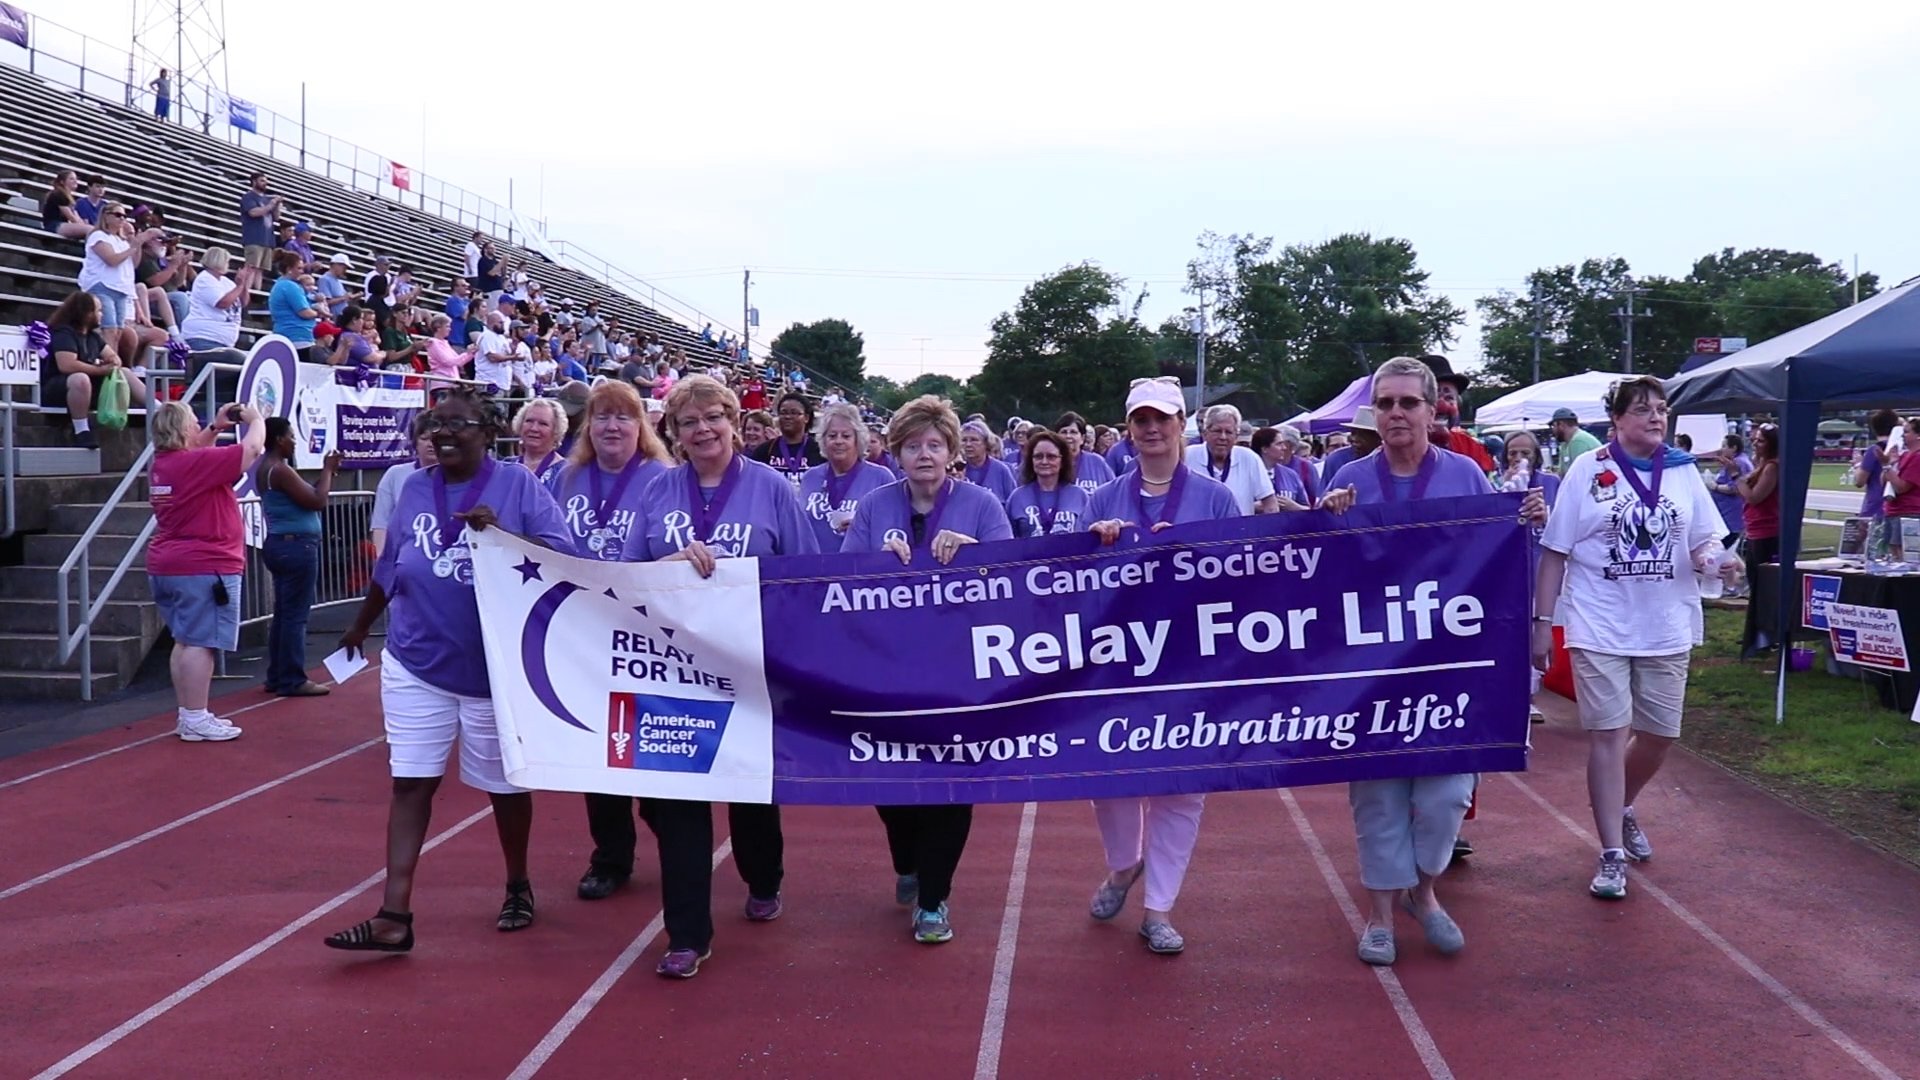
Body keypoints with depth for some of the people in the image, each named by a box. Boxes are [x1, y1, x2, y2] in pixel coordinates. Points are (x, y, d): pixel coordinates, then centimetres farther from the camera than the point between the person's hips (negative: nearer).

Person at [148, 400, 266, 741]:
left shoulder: (162, 464, 9)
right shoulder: (195, 463, -17)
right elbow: (252, 449, -14)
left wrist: (217, 428, 19)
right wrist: (255, 420, 4)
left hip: (166, 567, 10)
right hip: (204, 569, -10)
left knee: (185, 642, 15)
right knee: (200, 643, -7)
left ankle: (188, 714, 20)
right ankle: (195, 720, -6)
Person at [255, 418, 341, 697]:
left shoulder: (267, 467, 15)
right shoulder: (280, 469, -16)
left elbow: (305, 495, 19)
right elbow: (318, 501, -16)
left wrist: (327, 473, 12)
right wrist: (328, 470, -4)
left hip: (282, 545, 11)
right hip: (296, 546, -11)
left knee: (283, 613, 14)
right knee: (295, 615, -6)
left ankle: (277, 677, 18)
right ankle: (292, 680, -4)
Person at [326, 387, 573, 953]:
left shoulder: (519, 487, -7)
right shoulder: (413, 489, 6)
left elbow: (563, 556, -16)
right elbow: (388, 567, 19)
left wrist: (502, 533, -29)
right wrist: (359, 627, 30)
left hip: (496, 668, -3)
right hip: (417, 665, 3)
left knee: (504, 784, 12)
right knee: (410, 783, -2)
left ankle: (518, 886, 32)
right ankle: (394, 915, 0)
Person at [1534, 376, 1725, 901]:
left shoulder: (1683, 471, 4)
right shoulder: (1588, 471, -5)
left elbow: (1706, 539, 11)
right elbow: (1554, 552, -2)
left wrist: (1708, 554, -14)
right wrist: (1542, 621, -5)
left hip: (1667, 628, 4)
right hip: (1600, 628, -4)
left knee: (1660, 735, 12)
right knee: (1608, 735, -3)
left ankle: (1621, 809, 40)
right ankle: (1612, 855, 4)